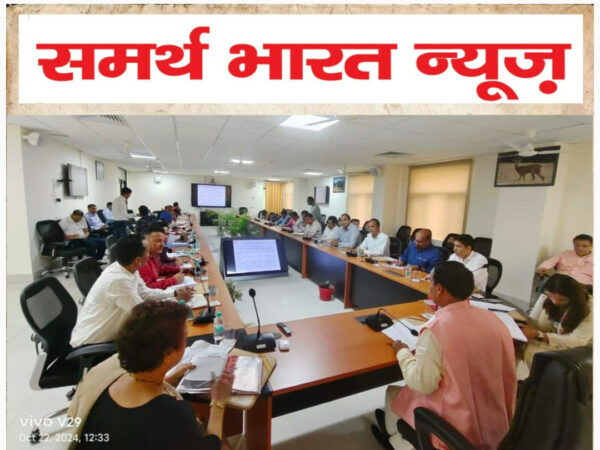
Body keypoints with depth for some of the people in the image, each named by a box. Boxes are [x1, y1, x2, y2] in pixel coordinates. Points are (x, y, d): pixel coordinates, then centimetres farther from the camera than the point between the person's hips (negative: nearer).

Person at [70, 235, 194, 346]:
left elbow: (144, 293, 8)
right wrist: (175, 301, -13)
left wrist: (175, 294, 1)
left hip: (109, 334, 7)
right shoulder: (118, 280, -31)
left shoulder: (127, 269, -6)